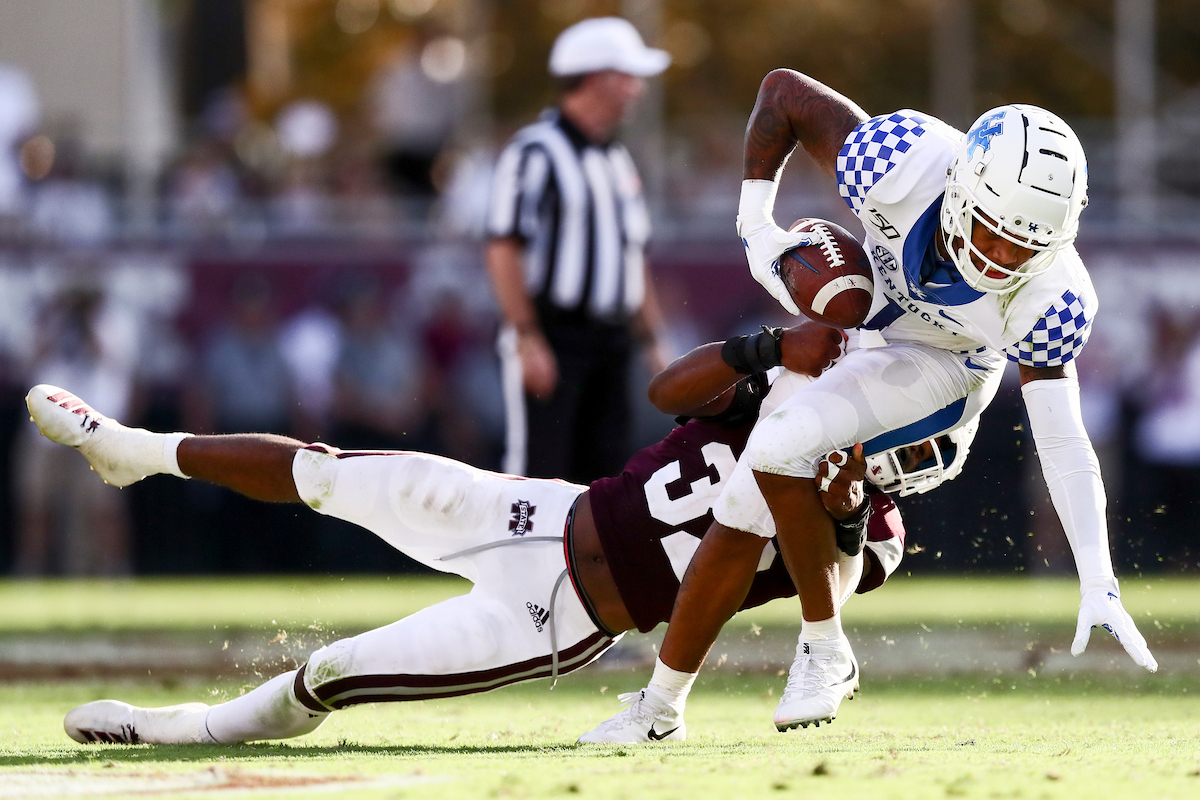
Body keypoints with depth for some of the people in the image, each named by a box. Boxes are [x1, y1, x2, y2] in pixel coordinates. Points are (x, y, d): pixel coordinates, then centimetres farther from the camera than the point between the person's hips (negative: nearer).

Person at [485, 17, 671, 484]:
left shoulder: (617, 161, 18)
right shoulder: (536, 153, -9)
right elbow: (503, 249, -15)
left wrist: (651, 342, 17)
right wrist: (528, 339, -20)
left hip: (610, 340, 8)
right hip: (549, 340, -8)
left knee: (606, 471, 6)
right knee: (539, 470, -10)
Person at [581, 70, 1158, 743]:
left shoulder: (1045, 297, -35)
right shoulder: (906, 163, -35)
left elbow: (1064, 442, -27)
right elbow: (783, 91, -18)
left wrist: (1100, 583, -32)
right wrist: (756, 226, -15)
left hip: (941, 364, -3)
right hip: (851, 325, 3)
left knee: (779, 451, -28)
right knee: (740, 519, 6)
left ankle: (826, 652, -9)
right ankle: (661, 707, 25)